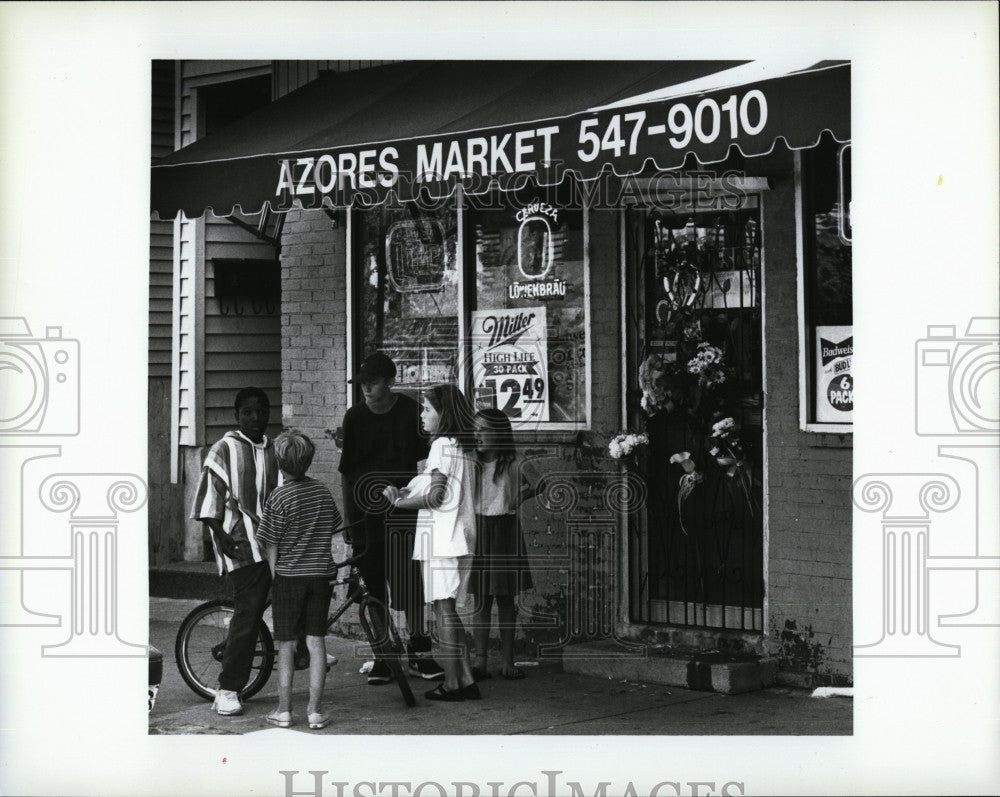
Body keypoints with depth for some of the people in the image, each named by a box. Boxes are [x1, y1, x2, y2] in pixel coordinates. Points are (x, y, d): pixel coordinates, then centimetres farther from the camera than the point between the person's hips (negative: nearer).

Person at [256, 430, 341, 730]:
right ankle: (315, 710, 5)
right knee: (316, 641, 5)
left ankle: (284, 709, 8)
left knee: (286, 644, 5)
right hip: (321, 575, 4)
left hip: (289, 576, -4)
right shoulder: (323, 492, 4)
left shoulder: (279, 498, -12)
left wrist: (274, 579, 2)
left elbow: (271, 547, -9)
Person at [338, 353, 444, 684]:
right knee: (372, 582, 3)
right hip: (365, 511, 2)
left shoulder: (410, 411, -1)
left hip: (402, 508, -2)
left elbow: (424, 460, 4)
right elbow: (346, 471, 9)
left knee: (409, 577, -4)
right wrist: (348, 517, 6)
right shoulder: (355, 417, 5)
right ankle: (381, 655, 11)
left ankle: (419, 653, 5)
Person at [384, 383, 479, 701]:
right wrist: (404, 492, 12)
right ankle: (466, 680, 10)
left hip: (440, 537, -9)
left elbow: (435, 497, -16)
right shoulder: (464, 447, 16)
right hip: (459, 536, 9)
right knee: (448, 608, 12)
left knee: (443, 607, -6)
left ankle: (452, 683, -6)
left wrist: (399, 501, -4)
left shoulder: (443, 444, -11)